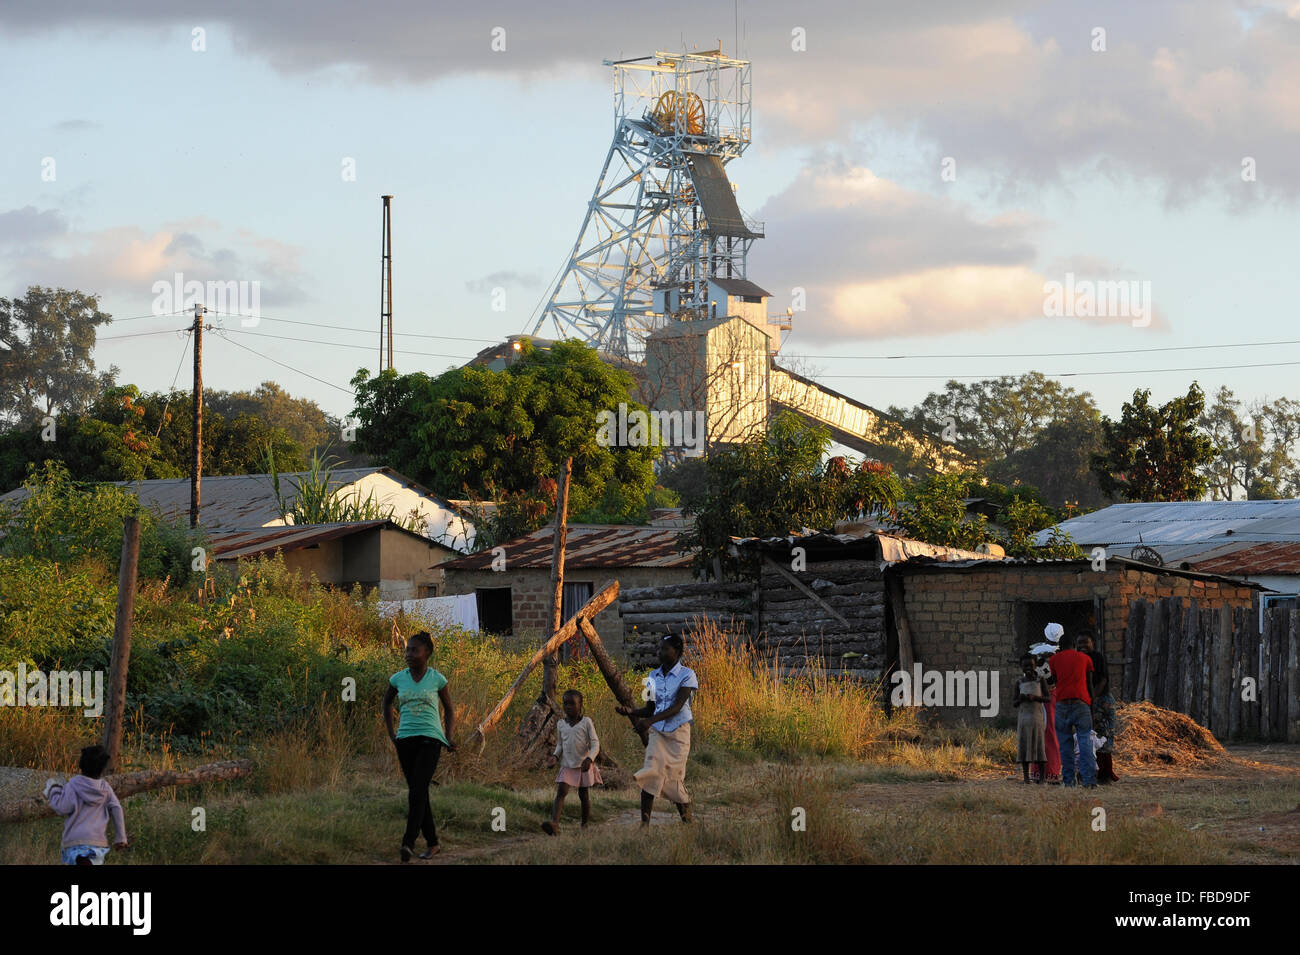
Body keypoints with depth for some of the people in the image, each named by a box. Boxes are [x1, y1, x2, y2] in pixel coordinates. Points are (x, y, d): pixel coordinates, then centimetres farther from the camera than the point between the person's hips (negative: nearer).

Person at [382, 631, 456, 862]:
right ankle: (432, 843, 19)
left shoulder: (437, 679, 0)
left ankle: (408, 843, -26)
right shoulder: (398, 679, 5)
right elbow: (387, 702, 25)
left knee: (417, 791, -17)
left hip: (430, 739, -4)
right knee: (418, 794, 7)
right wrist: (390, 733, 18)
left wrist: (448, 737, 5)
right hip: (406, 739, 4)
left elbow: (450, 709, 14)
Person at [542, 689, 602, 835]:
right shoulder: (561, 724, 7)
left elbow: (595, 744, -7)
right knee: (561, 791, -15)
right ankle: (554, 823, -30)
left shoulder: (586, 722, -4)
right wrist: (555, 756, -4)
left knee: (584, 795, 6)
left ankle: (585, 825, 19)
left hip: (584, 765, -2)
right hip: (567, 766, 2)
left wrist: (589, 759, -24)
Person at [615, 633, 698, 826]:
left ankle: (687, 818, 19)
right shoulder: (653, 677, 10)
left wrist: (650, 721, -27)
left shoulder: (686, 675, -7)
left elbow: (677, 707, -17)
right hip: (657, 732, 4)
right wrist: (631, 712, -7)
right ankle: (644, 823, -13)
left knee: (675, 777, -1)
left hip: (678, 732, -4)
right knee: (651, 774, -11)